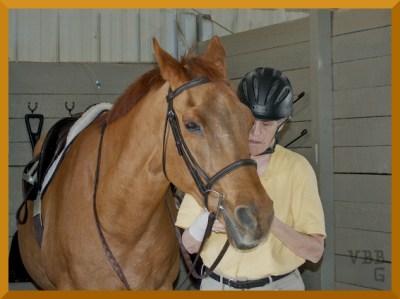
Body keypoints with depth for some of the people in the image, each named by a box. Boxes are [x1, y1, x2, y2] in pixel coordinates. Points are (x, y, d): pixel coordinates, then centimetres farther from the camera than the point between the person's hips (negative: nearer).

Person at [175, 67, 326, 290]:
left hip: (279, 285, -1)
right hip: (216, 285, 2)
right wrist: (205, 223, -23)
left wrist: (271, 222, -27)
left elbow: (315, 251, -12)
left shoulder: (297, 168, -9)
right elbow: (190, 245, -2)